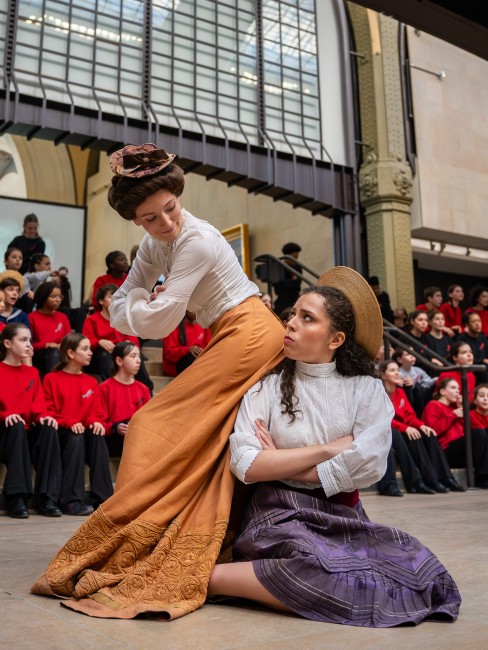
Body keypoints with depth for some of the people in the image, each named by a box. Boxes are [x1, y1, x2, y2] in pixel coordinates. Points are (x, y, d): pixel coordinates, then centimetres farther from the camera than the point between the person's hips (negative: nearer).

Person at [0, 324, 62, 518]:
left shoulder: (32, 373, 16)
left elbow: (38, 403, 8)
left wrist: (42, 416, -14)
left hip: (27, 432, 4)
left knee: (49, 428, -27)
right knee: (16, 427, -36)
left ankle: (46, 498, -29)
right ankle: (17, 498, -36)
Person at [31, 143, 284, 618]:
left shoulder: (196, 241, -18)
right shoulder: (154, 244, 9)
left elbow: (159, 321, -18)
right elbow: (118, 312, 7)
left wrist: (139, 309, 2)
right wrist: (147, 309, -12)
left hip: (249, 335, -9)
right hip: (237, 338, 10)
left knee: (159, 428, -11)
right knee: (212, 448, 11)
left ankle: (116, 554, -5)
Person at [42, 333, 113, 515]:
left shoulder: (91, 382, 17)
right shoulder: (51, 379, 4)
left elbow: (96, 411, 12)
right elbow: (47, 411, -4)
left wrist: (96, 422, -13)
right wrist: (70, 422, -20)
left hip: (84, 430, 4)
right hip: (61, 433, -3)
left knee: (98, 436, -30)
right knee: (76, 438, -36)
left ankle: (102, 498, -29)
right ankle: (71, 500, -35)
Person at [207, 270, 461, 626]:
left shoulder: (366, 388, 3)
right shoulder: (268, 384, 0)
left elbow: (369, 466, -12)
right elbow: (246, 466, -13)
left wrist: (281, 464, -9)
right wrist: (329, 449, -11)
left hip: (343, 514, 4)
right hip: (282, 513, -4)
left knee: (419, 572, -24)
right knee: (333, 579, -34)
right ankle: (215, 576, -14)